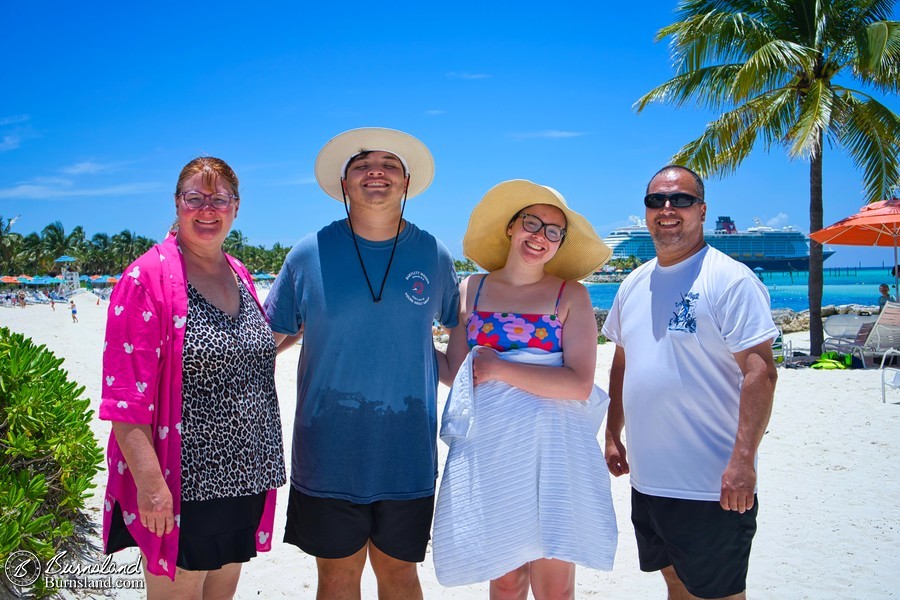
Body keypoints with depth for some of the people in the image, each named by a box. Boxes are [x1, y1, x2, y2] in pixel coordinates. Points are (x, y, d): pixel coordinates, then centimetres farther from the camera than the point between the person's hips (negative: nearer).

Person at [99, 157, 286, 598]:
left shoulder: (240, 276, 9)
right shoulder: (148, 278, -13)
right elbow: (125, 396, -17)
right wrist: (150, 482, -22)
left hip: (243, 478, 7)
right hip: (182, 487, -7)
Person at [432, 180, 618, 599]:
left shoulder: (571, 295, 0)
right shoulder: (471, 290, 8)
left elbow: (580, 384, -12)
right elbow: (457, 373, 8)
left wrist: (499, 367, -11)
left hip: (550, 454, -2)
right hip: (487, 452, 2)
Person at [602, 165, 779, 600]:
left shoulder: (730, 279, -12)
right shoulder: (634, 284, 10)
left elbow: (760, 372, -18)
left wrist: (743, 460, -24)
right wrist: (612, 436, 15)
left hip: (712, 488, -7)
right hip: (646, 480, 7)